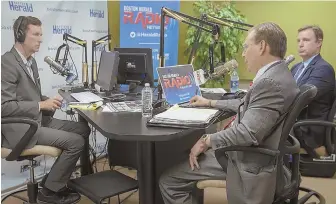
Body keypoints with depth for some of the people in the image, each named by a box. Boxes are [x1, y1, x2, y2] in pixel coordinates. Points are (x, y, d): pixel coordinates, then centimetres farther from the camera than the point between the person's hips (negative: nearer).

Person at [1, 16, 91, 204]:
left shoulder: (31, 61, 13)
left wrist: (49, 101, 0)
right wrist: (41, 105, -19)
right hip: (20, 128, -9)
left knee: (83, 129, 5)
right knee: (76, 142, -17)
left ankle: (62, 179, 15)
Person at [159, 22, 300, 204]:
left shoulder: (270, 82, -26)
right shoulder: (276, 73, 8)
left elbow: (247, 133, -31)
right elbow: (247, 105, 22)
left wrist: (207, 141, -17)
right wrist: (210, 103, 26)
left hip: (252, 163, -11)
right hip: (247, 151, 11)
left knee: (168, 180, -7)